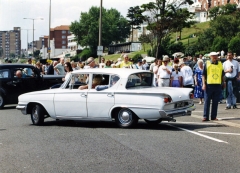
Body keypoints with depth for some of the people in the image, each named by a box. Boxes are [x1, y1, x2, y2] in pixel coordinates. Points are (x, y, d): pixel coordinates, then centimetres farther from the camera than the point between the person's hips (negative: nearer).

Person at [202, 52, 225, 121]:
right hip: (209, 85, -3)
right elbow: (203, 75, -1)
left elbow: (222, 75, 18)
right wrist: (204, 84, -9)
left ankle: (214, 116, 13)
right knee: (207, 102, -1)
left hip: (218, 85, 3)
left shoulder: (220, 64, 11)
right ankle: (205, 116, 3)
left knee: (215, 102, 6)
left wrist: (223, 83, 15)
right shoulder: (207, 64, 1)